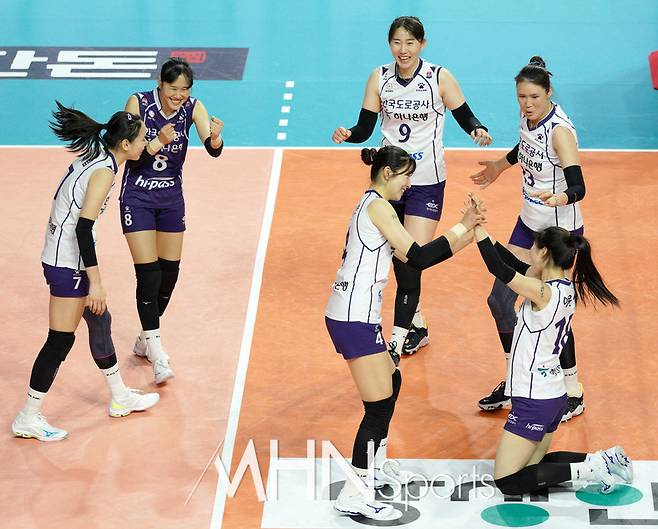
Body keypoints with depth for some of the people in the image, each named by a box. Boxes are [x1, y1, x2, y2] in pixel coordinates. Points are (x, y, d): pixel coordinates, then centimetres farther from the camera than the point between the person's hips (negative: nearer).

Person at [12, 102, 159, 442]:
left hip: (63, 257, 10)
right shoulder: (104, 172, -20)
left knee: (100, 322, 20)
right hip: (68, 264, -10)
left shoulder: (94, 156, 5)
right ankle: (28, 419, 5)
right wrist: (95, 282, -22)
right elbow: (83, 228, -25)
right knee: (61, 341, -3)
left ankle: (121, 399, 34)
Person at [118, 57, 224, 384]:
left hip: (172, 196, 4)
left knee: (169, 274, 7)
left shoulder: (192, 108, -10)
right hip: (138, 196, -4)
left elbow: (213, 150, -21)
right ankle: (157, 355, -8)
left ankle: (145, 340, 28)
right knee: (148, 274, -11)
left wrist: (215, 137, -44)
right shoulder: (138, 102, -17)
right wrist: (159, 141, -35)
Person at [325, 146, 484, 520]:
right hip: (356, 319, -11)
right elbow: (417, 257, -18)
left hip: (356, 314, 11)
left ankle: (377, 467, 37)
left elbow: (407, 254, 16)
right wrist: (461, 227, -11)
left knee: (391, 382, 24)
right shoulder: (378, 206, -13)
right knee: (379, 404, -6)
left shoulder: (372, 205, 18)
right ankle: (354, 496, -3)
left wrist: (465, 236, 11)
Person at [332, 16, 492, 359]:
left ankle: (399, 337, -6)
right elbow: (365, 129, 0)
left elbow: (465, 117, -1)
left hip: (426, 182, -3)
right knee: (398, 257, 11)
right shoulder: (379, 78, -1)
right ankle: (416, 327, 29)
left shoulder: (439, 77, -8)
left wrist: (478, 131, -22)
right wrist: (347, 135, -21)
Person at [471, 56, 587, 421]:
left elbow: (578, 187, -32)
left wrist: (559, 197, -52)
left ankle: (573, 394, 12)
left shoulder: (559, 130, -25)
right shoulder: (528, 118, -3)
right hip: (529, 223, 8)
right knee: (500, 299, 8)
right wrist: (500, 165, 36)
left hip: (560, 230, -8)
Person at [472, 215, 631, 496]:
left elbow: (499, 270, -26)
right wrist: (483, 233, 5)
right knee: (530, 466, 21)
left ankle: (586, 470, -7)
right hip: (553, 396, 9)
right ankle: (601, 460, 11)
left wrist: (478, 229, -18)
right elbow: (516, 265, 10)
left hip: (534, 401, -9)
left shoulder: (544, 293, -22)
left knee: (507, 481, -1)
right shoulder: (566, 288, 3)